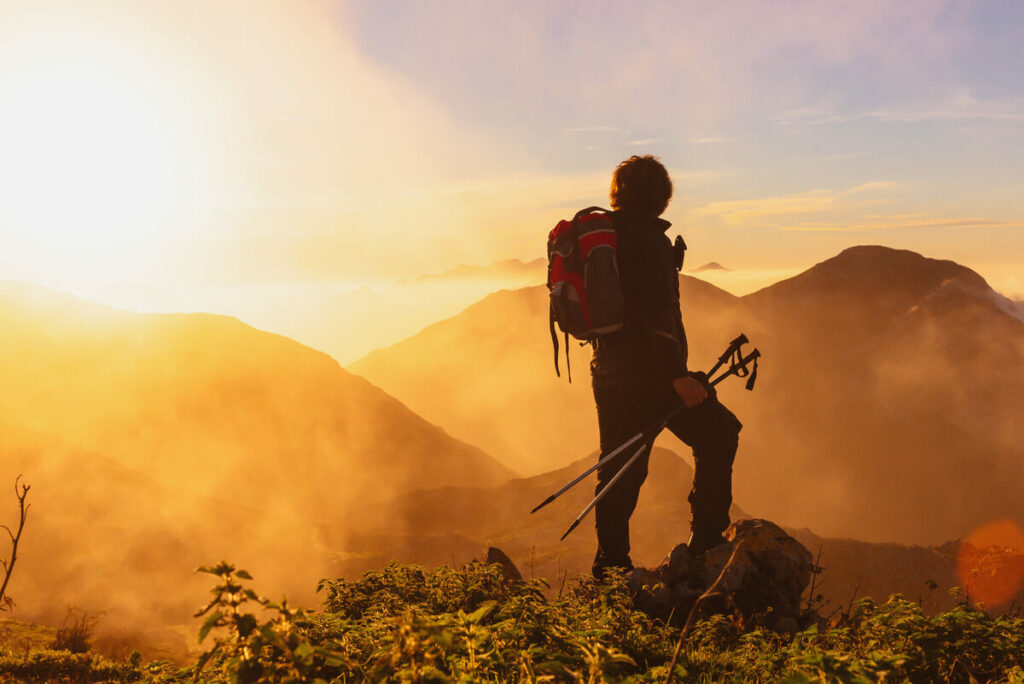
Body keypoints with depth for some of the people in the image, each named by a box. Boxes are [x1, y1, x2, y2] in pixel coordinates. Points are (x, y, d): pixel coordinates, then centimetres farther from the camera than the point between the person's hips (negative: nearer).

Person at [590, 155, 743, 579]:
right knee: (718, 435, 6)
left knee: (621, 469, 13)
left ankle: (610, 564, 16)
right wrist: (677, 374, -22)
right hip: (648, 372, -8)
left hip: (609, 372, 8)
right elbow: (653, 316, -22)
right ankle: (706, 541, 5)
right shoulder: (648, 240, -14)